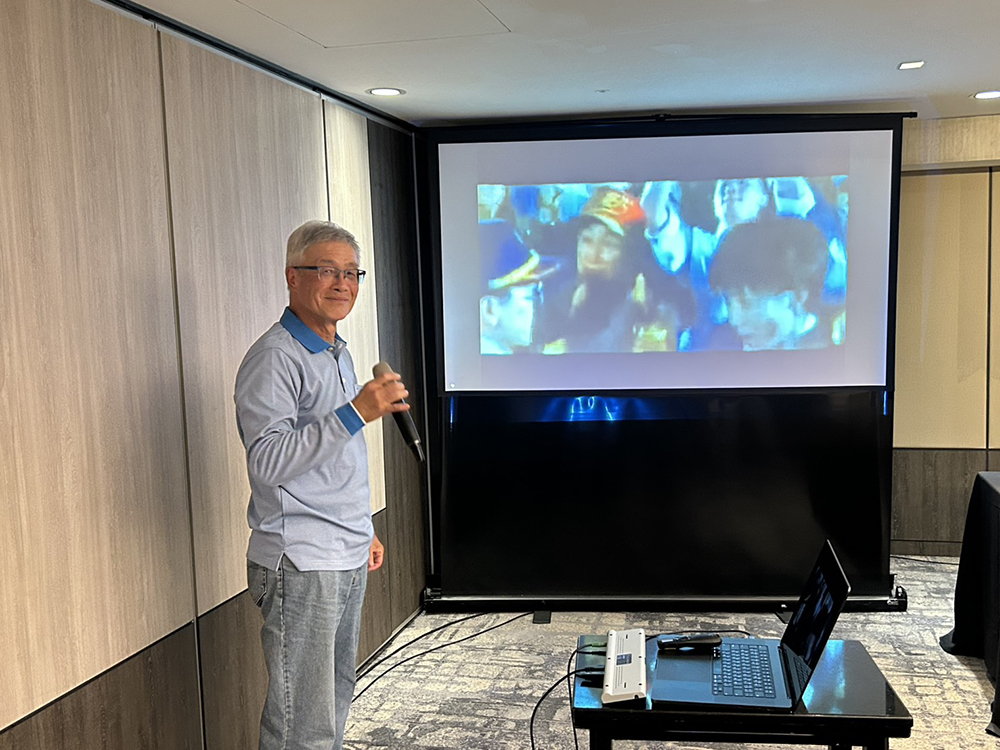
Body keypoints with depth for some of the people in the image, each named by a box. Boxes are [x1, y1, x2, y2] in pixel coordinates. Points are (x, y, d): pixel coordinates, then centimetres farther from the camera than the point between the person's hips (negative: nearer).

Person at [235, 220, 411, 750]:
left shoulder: (339, 353, 15)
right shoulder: (275, 358, -14)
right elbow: (269, 462, -25)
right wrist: (355, 413, -29)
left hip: (347, 560, 9)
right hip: (300, 566, -9)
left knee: (336, 699, 18)